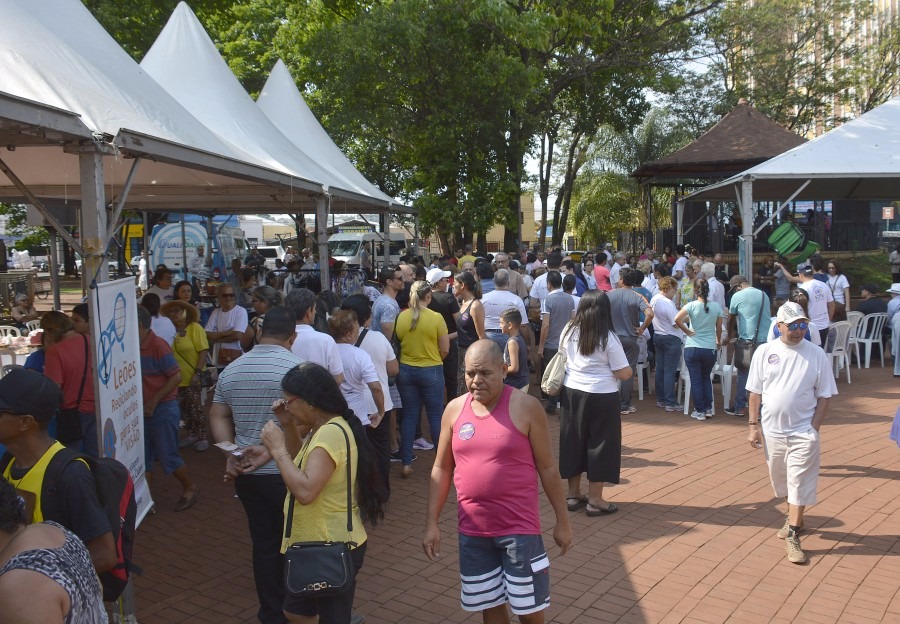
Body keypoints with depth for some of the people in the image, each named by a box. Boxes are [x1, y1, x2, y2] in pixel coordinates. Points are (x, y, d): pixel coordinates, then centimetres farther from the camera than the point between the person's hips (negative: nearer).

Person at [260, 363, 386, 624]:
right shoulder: (324, 429, 7)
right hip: (320, 544, 11)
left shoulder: (331, 433, -25)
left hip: (333, 549, -11)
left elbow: (305, 491, -34)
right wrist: (288, 426, 7)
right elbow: (301, 464, 21)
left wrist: (277, 448, -25)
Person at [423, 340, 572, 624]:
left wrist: (562, 520, -1)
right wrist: (431, 523, 4)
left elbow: (547, 467, -4)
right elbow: (441, 469, 7)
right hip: (472, 530, 4)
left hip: (519, 526, -3)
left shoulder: (525, 407, -10)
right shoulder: (454, 409, 0)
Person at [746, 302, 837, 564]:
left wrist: (814, 429, -8)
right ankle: (794, 519, 39)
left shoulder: (817, 355, -5)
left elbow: (824, 397, -1)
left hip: (803, 432, -2)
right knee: (781, 480, 17)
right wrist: (754, 425, -1)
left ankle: (792, 535, 6)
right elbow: (755, 392, 3)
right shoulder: (765, 352, -2)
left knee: (799, 483, -3)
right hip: (772, 430, 3)